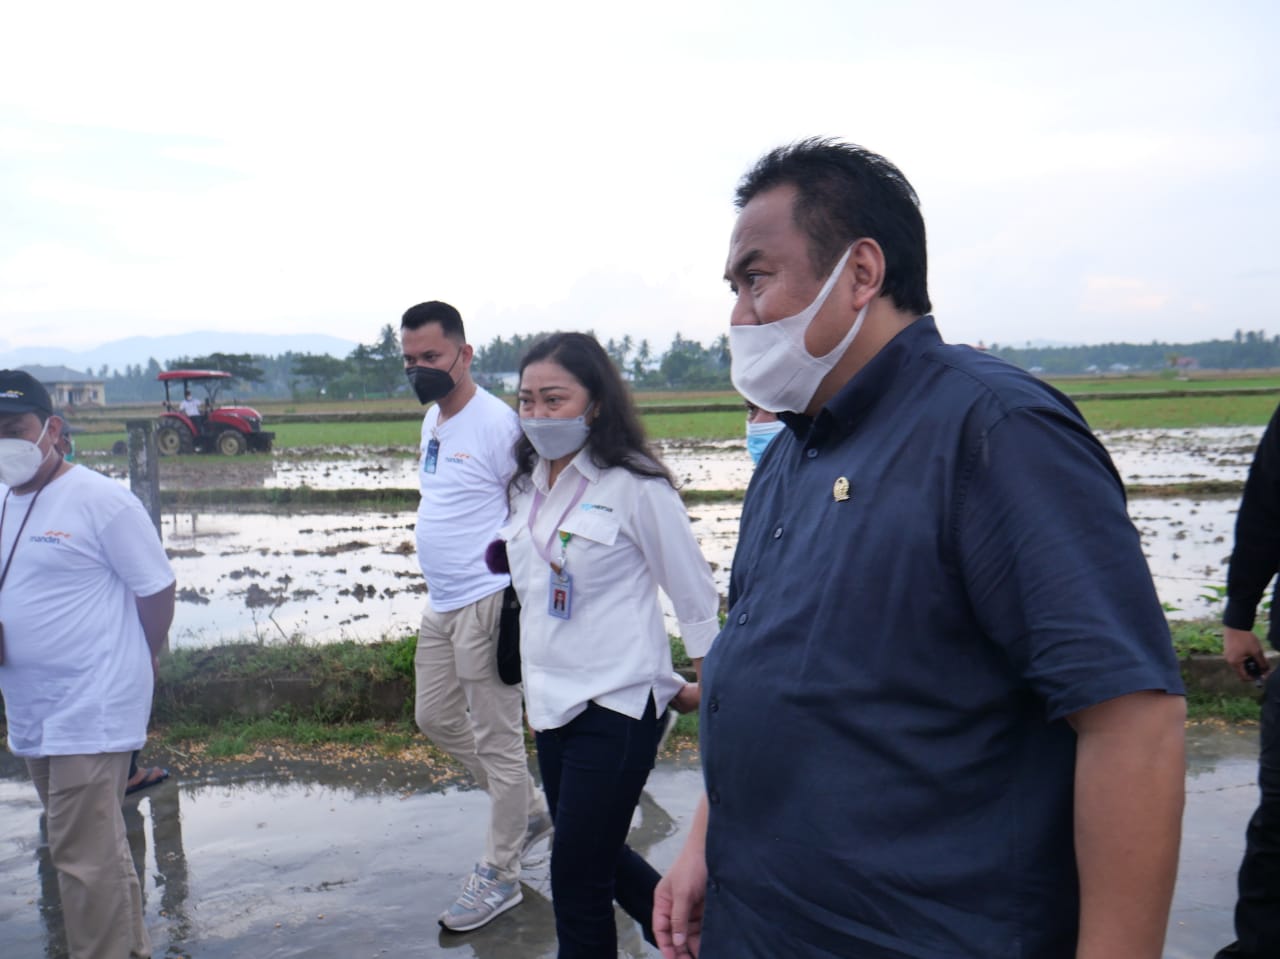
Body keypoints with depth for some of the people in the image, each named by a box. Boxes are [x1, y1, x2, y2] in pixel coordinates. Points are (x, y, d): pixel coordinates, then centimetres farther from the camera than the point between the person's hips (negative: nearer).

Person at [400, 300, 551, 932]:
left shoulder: (496, 423, -16)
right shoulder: (432, 420, 12)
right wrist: (447, 580, 18)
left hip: (486, 604, -10)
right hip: (441, 603, 10)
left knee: (497, 740, 1)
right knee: (435, 718, 20)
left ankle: (499, 876, 17)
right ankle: (531, 810, 35)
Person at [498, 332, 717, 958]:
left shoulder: (634, 485, -14)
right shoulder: (529, 484, 7)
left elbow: (694, 592, -7)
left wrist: (708, 687, 0)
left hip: (617, 704, -8)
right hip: (552, 702, 8)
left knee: (577, 881, -1)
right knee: (594, 857, 20)